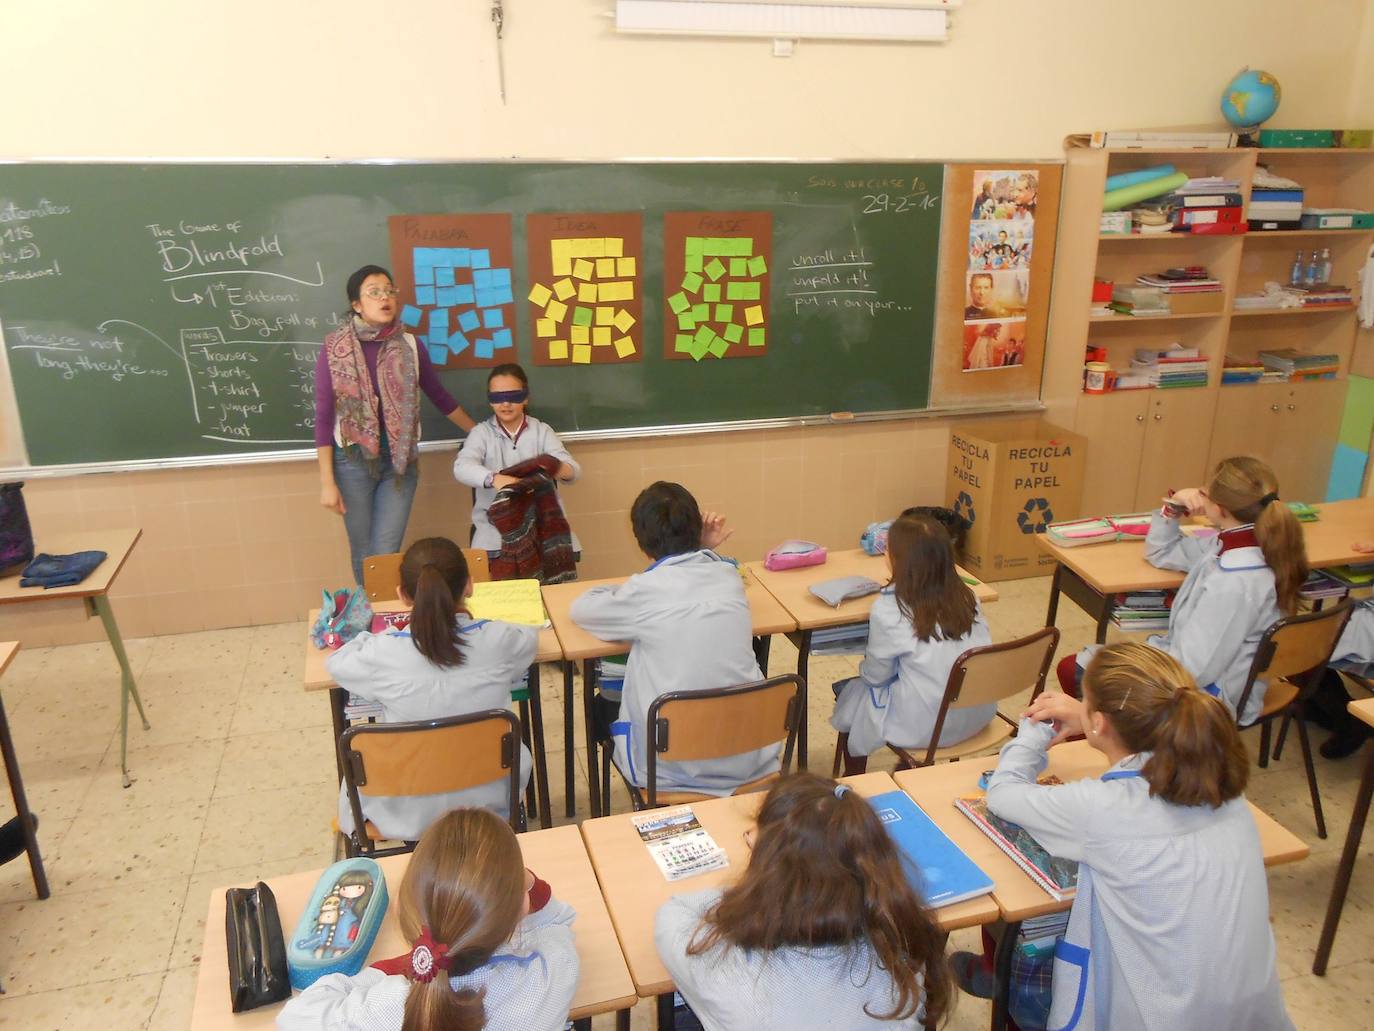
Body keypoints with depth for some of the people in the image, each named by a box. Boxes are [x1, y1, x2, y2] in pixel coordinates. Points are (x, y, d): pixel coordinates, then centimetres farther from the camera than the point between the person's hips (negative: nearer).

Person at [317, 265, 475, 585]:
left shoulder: (409, 345, 0)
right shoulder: (334, 349, -5)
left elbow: (440, 396, 14)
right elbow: (323, 417, -4)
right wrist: (327, 482, -7)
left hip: (399, 461, 1)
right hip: (353, 461, -1)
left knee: (386, 554, -3)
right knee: (363, 554, 8)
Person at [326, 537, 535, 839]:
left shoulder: (384, 653, -22)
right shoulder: (497, 640, -20)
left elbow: (337, 662, 1)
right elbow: (530, 637, 6)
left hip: (407, 814, 0)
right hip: (486, 803, 1)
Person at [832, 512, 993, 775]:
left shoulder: (888, 608, -16)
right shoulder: (966, 595, -3)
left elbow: (876, 675, -6)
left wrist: (864, 667, 18)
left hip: (926, 727, -5)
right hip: (978, 715, 6)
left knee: (850, 694, 19)